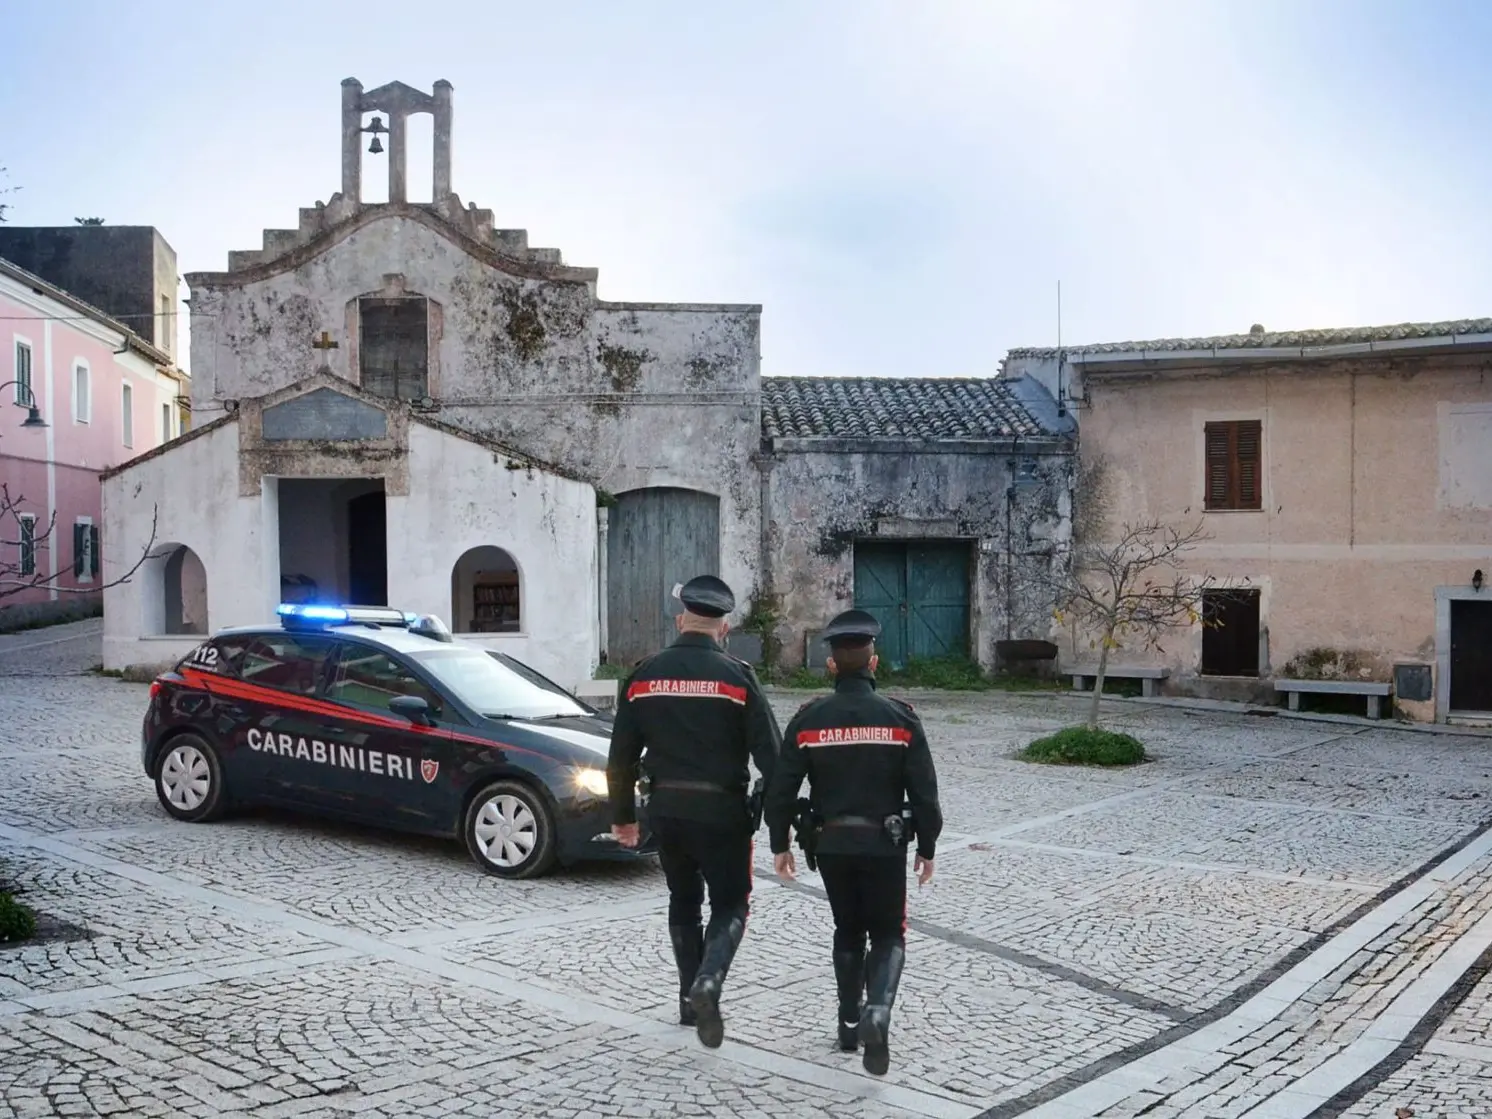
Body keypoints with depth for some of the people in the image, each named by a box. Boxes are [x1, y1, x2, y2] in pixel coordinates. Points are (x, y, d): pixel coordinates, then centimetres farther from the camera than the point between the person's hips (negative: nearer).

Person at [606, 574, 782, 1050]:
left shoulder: (644, 675, 2)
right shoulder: (736, 676, -8)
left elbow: (621, 756, 6)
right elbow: (770, 754, -10)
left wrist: (622, 816, 16)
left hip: (665, 809, 3)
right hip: (721, 809, -3)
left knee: (683, 900, 21)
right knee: (730, 905, 8)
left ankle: (690, 1000, 24)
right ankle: (708, 981, -17)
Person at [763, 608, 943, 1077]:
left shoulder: (809, 718, -5)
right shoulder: (900, 717, -8)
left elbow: (782, 787, -3)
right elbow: (924, 791, -6)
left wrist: (780, 844, 8)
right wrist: (926, 848, 5)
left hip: (829, 844, 2)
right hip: (884, 844, -2)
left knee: (848, 930, 21)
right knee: (888, 935, 9)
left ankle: (850, 1023, 24)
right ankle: (877, 1011, -16)